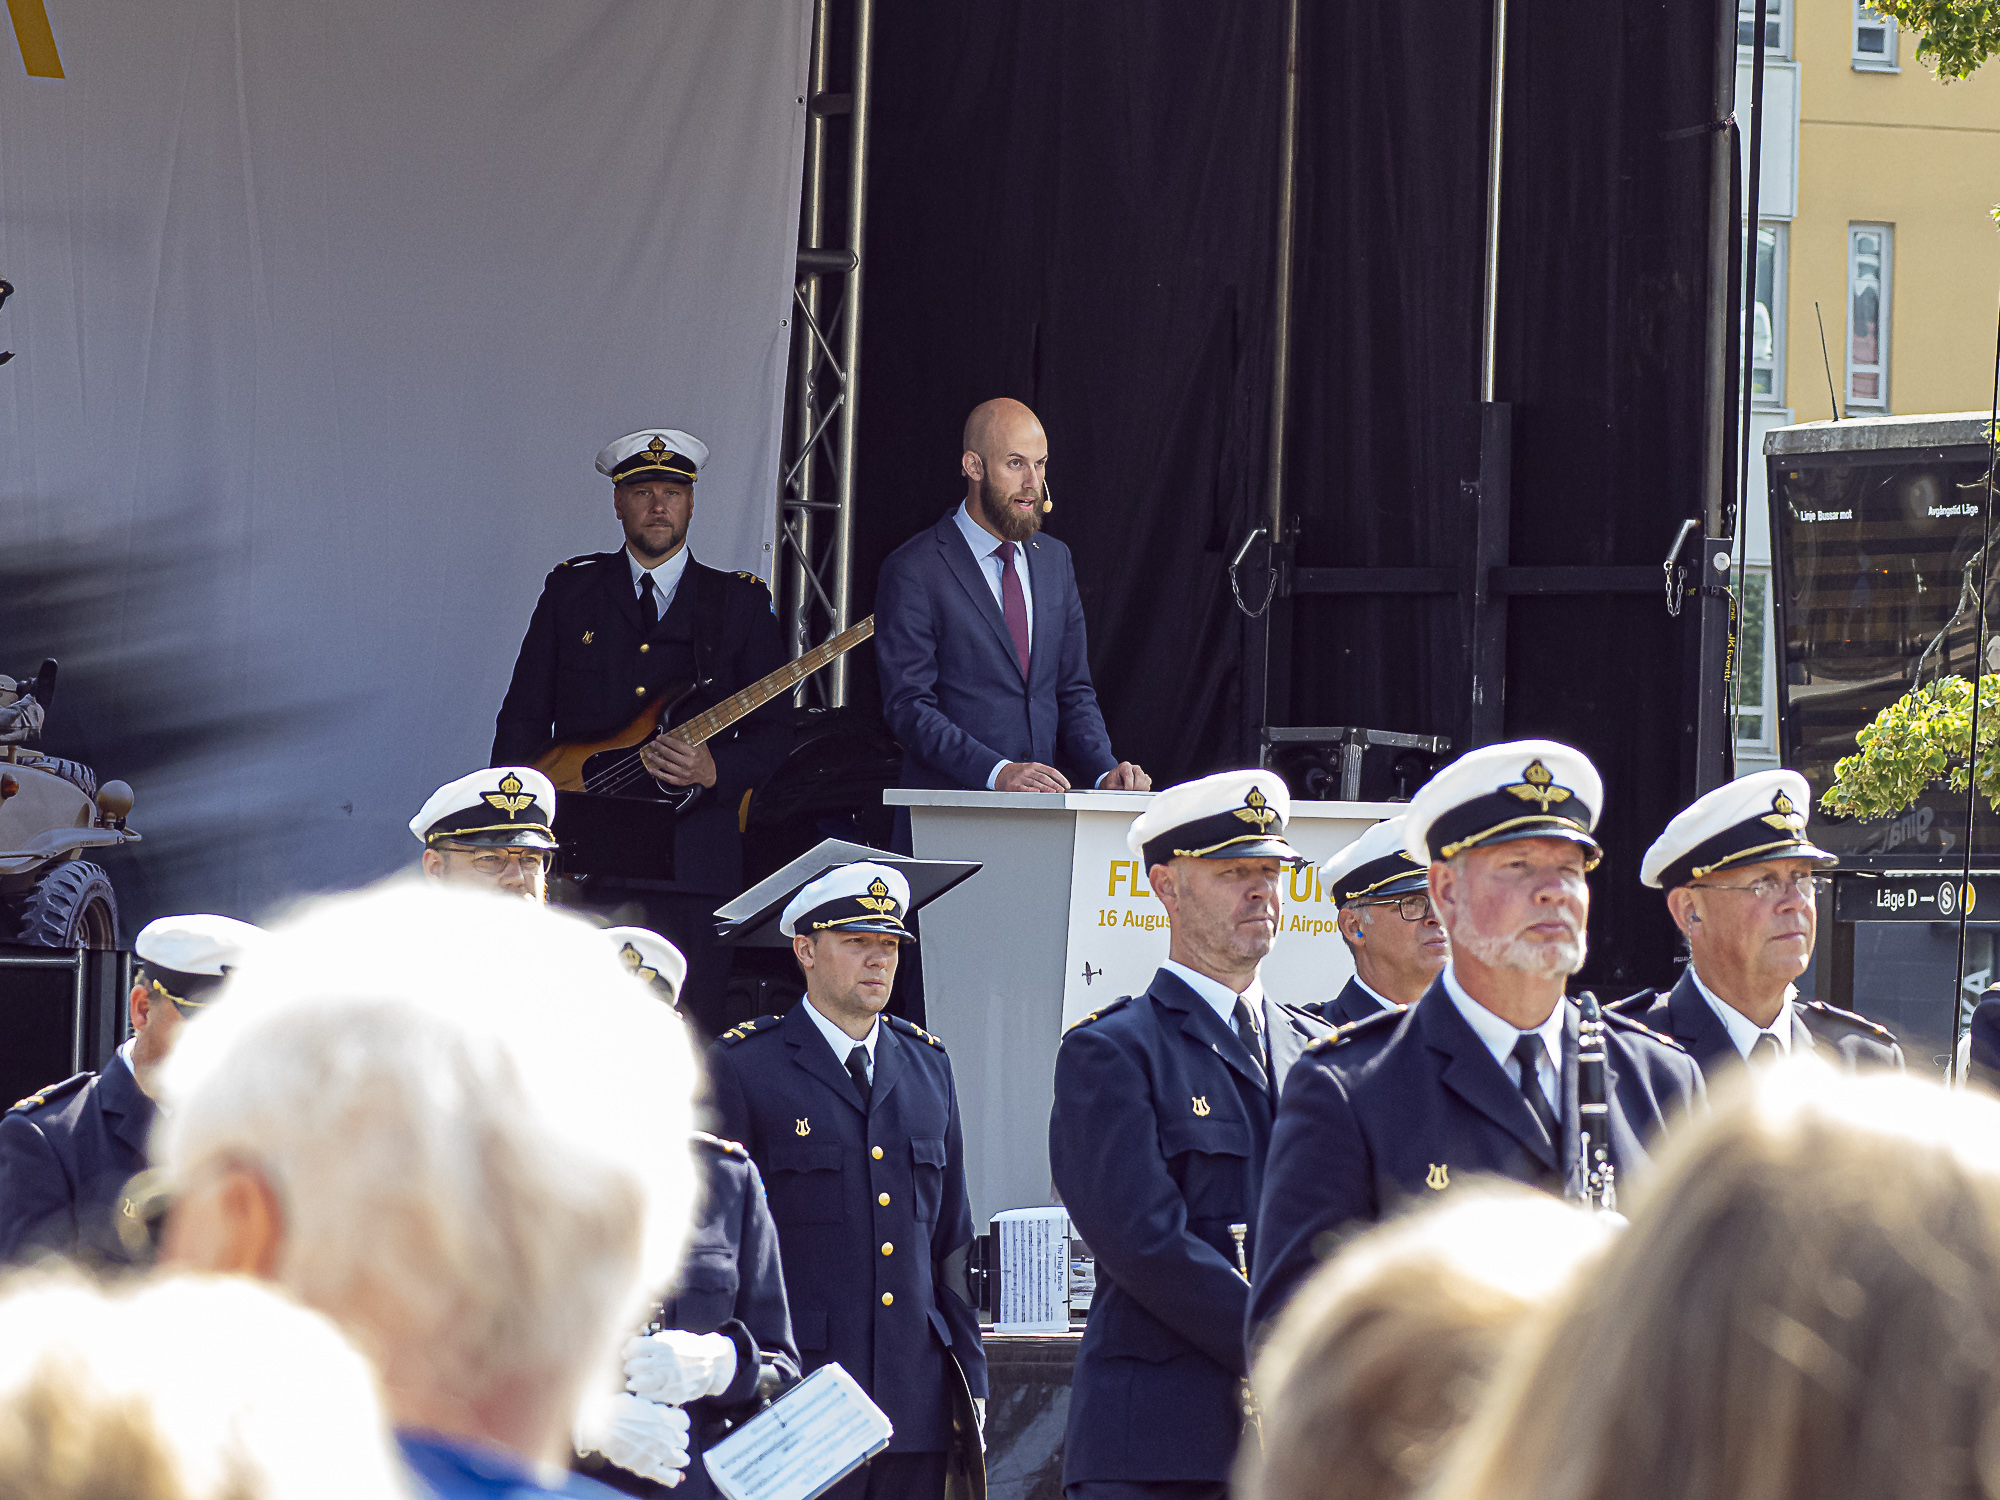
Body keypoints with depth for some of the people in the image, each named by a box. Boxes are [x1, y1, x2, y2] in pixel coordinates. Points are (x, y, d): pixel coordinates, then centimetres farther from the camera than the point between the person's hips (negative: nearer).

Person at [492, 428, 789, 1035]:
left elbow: (771, 734, 7)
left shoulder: (740, 603, 10)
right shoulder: (570, 591, 13)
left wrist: (713, 771, -13)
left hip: (691, 863, -1)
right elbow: (523, 718, 13)